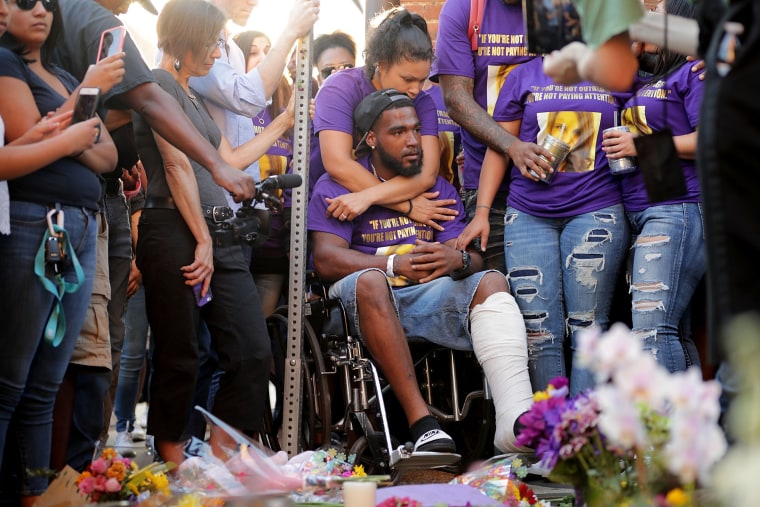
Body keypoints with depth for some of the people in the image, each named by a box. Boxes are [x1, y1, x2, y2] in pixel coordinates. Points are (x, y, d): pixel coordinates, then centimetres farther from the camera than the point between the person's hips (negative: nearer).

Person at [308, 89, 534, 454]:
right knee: (370, 281, -38)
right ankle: (421, 423, -43)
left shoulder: (439, 189, 21)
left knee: (492, 282, -23)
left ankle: (516, 421, -43)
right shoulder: (337, 186, 8)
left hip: (430, 299, 4)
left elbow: (474, 257, 8)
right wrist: (395, 265, -23)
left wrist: (457, 260, -19)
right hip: (368, 301, -4)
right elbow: (326, 259, -7)